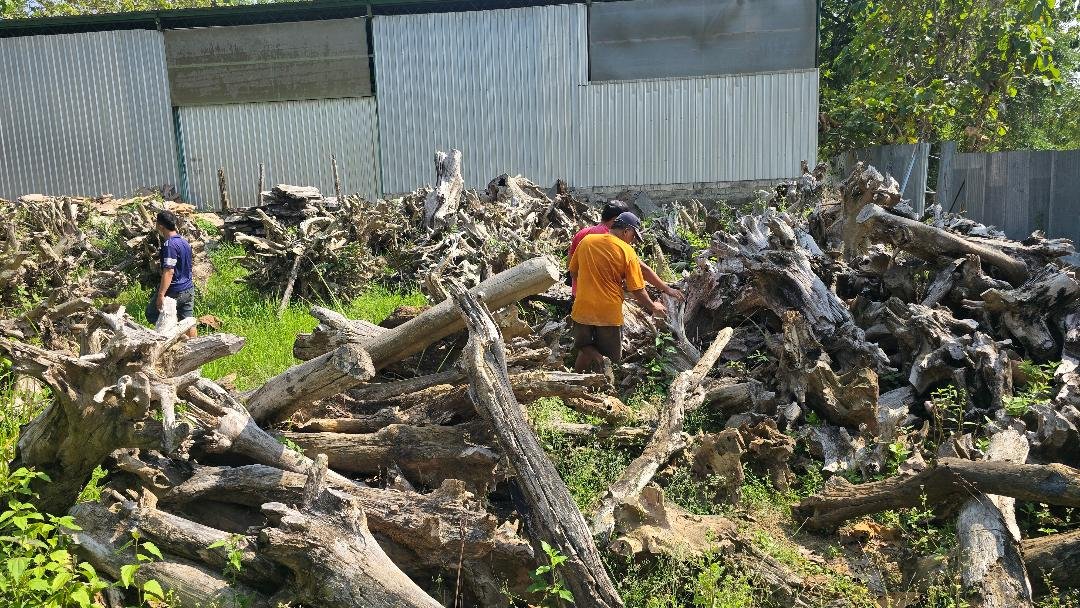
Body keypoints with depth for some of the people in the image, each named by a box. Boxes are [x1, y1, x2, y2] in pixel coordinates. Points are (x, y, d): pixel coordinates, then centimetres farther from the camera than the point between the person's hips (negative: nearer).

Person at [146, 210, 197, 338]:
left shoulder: (169, 245, -19)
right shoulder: (184, 241, 9)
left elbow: (169, 271, -26)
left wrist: (161, 295, -27)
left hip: (174, 291, -8)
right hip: (189, 289, 8)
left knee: (152, 314, 7)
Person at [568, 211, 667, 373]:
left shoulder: (586, 240, 2)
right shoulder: (627, 252, -9)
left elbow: (573, 272, 14)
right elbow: (637, 290, -6)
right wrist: (653, 307, 11)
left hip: (583, 310, 3)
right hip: (609, 314, -2)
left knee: (584, 348, 19)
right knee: (612, 357, 15)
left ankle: (590, 354, -9)